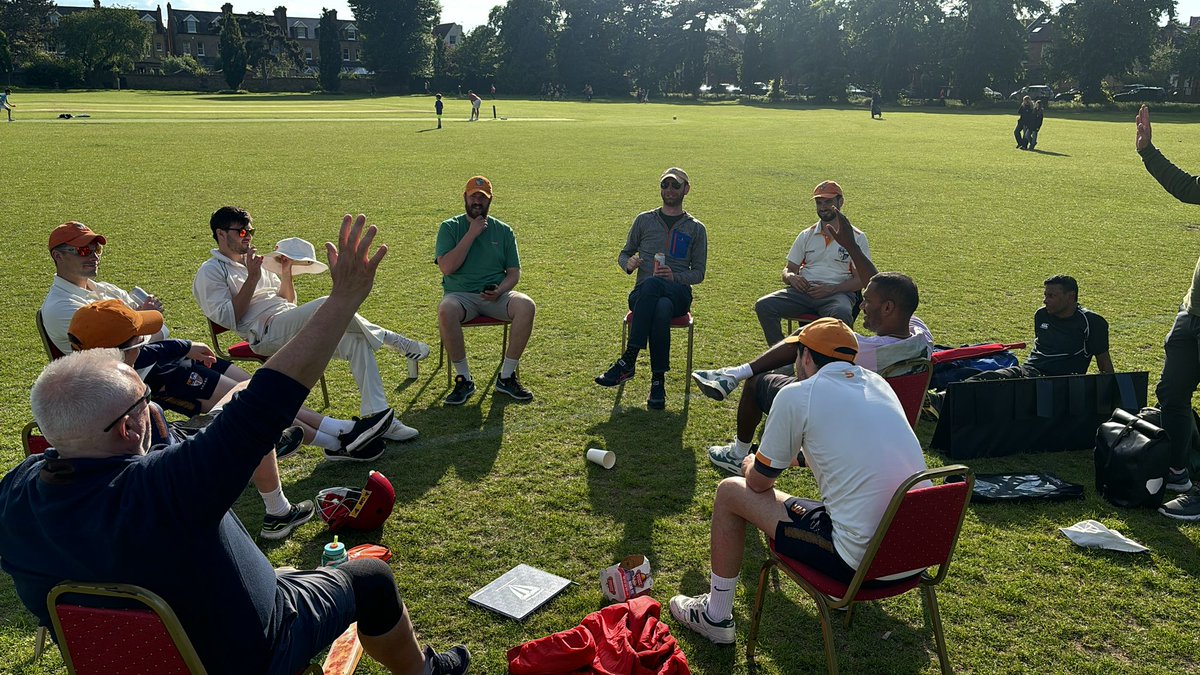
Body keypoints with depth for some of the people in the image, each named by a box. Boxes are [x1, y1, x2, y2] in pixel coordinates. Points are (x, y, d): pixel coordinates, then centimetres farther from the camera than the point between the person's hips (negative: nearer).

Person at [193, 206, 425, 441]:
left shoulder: (257, 263, 27)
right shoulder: (210, 273, 7)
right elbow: (228, 318, -8)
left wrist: (285, 274, 7)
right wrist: (252, 278, -9)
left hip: (295, 328, 7)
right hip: (266, 333, -7)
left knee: (356, 340, -15)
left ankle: (376, 416, -19)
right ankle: (388, 338, -14)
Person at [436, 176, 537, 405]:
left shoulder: (503, 231, 13)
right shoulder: (449, 227, 6)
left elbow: (514, 272, 9)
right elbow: (446, 267, -9)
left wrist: (500, 291, -13)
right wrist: (472, 234, -10)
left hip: (495, 296, 2)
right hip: (460, 295, -2)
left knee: (527, 306, -29)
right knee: (446, 311, -37)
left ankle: (507, 376, -16)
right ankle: (463, 379, -19)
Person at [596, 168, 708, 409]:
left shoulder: (696, 228, 15)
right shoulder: (644, 220, 19)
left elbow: (698, 273, 11)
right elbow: (624, 254, 22)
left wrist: (675, 277, -11)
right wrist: (628, 264, -4)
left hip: (678, 293, -1)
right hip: (643, 293, 1)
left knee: (652, 284, -40)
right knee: (661, 309, -40)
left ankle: (628, 361, -40)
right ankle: (658, 379, -39)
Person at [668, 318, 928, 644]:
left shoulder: (797, 395, -8)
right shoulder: (878, 383, 10)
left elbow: (759, 482, 2)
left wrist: (750, 466, 25)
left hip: (862, 562, -7)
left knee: (731, 492, 8)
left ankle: (715, 616, 21)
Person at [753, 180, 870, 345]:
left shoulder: (856, 237, 8)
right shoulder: (806, 236, 19)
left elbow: (861, 279, 2)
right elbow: (789, 269, 19)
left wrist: (831, 289, -15)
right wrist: (791, 277, -8)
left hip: (837, 293, -3)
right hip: (803, 290, 3)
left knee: (841, 314, -40)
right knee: (763, 305, -24)